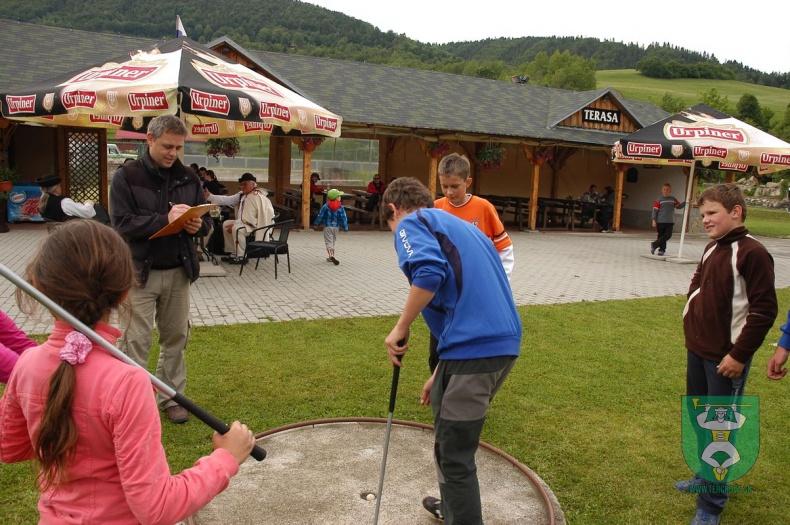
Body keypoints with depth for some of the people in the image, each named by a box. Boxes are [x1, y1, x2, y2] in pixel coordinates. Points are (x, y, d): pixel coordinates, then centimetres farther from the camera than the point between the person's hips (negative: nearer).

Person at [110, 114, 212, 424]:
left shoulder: (188, 178, 9)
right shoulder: (127, 176, -4)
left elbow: (206, 218, 13)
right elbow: (122, 223, -13)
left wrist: (198, 225, -11)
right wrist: (165, 219, -23)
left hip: (179, 271, 4)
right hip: (140, 271, -4)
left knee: (176, 337, 11)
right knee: (135, 342, -2)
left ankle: (171, 396, 25)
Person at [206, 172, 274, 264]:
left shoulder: (255, 197, -22)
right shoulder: (243, 194, 9)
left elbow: (248, 218, -26)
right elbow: (228, 200, 6)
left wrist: (234, 224, -18)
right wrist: (210, 196, -1)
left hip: (259, 225, -11)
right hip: (248, 222, 11)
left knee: (236, 228, -31)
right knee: (226, 224, 12)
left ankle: (241, 257, -17)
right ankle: (233, 253, 14)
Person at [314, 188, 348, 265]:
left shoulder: (326, 206, -8)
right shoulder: (340, 207, -8)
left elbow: (320, 216, -4)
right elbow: (344, 218, -8)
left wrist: (317, 223, 12)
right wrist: (345, 227, 2)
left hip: (327, 226, -2)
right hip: (336, 226, 2)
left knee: (329, 242, -6)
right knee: (333, 241, 17)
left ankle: (331, 256, -27)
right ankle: (331, 257, 21)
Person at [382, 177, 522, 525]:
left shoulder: (412, 223, 2)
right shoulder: (459, 225, 28)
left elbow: (429, 273, -22)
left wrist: (400, 328, -8)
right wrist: (440, 375, 33)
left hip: (473, 349, -9)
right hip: (505, 343, 10)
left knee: (454, 456, 5)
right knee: (453, 438, 29)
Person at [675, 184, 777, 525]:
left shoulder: (752, 253, -17)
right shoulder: (712, 248, 8)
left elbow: (765, 310, -19)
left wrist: (739, 356, -18)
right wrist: (694, 331, 12)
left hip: (726, 359, -8)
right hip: (697, 352, 8)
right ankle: (705, 476, 39)